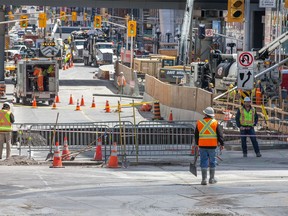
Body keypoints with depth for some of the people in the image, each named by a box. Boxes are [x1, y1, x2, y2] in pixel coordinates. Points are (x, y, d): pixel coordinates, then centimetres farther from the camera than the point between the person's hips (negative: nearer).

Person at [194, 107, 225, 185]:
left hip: (202, 145, 1)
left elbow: (196, 135, 11)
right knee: (212, 162, 11)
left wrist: (197, 143, 24)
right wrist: (222, 144, 7)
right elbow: (220, 134, -2)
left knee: (204, 162, 3)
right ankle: (212, 179, 17)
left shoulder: (199, 123, 2)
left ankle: (204, 179, -2)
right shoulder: (215, 123, -2)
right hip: (212, 146, -1)